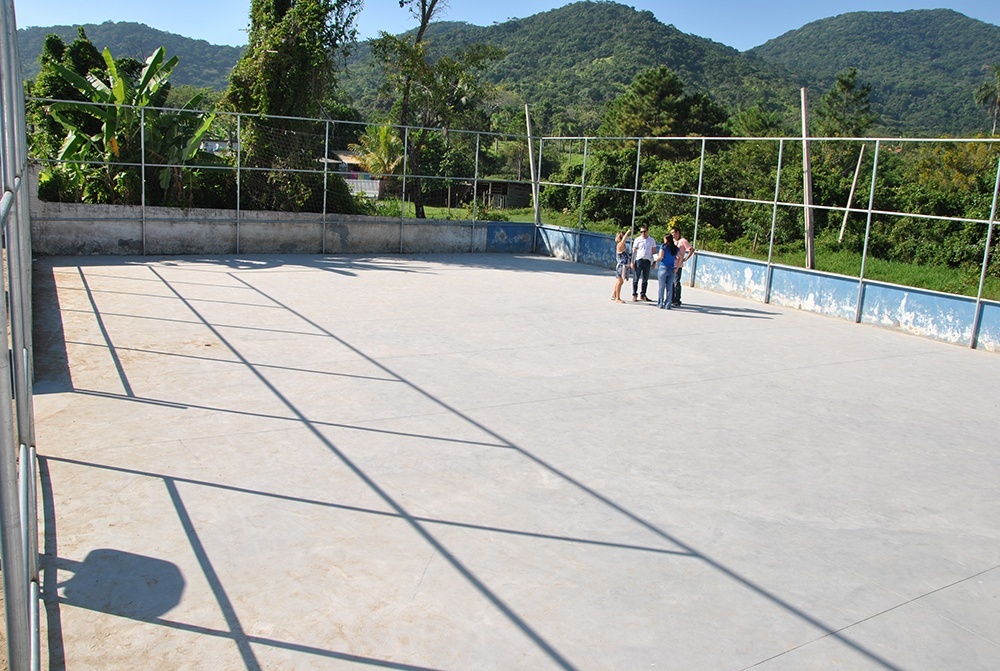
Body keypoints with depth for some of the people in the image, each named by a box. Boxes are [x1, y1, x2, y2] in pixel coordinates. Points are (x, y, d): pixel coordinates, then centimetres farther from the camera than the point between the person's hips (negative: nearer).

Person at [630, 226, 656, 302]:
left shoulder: (652, 240, 11)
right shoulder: (637, 240, 3)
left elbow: (654, 251, 15)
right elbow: (634, 251, 2)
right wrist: (632, 262, -5)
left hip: (648, 261, 3)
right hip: (639, 260, -3)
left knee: (645, 279, 6)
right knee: (636, 278, -2)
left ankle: (643, 295, 14)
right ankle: (634, 295, 3)